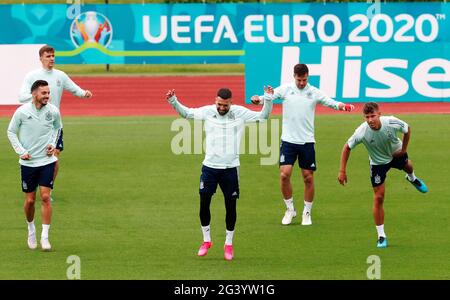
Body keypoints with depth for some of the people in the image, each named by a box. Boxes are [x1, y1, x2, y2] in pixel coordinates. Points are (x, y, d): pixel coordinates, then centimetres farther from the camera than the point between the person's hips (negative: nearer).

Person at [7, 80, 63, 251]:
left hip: (47, 160, 0)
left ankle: (45, 237, -5)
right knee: (30, 200, 5)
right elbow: (11, 132, 3)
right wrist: (21, 151, -6)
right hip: (28, 162, 0)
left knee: (45, 197, -9)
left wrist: (53, 144, 2)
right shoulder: (22, 112, -10)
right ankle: (31, 229, 31)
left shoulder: (53, 111, -5)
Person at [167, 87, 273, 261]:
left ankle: (229, 244, 18)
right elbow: (186, 113, 12)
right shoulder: (207, 112, 0)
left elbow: (262, 116, 6)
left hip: (231, 168, 0)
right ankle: (206, 240, 18)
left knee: (230, 206, 4)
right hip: (209, 166, 0)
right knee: (204, 203, -1)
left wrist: (268, 100, -9)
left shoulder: (240, 113, -1)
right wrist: (173, 101, -2)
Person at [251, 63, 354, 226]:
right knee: (284, 174, -10)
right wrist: (258, 99, -29)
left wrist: (343, 106, -25)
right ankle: (290, 209, 9)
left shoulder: (314, 92, 1)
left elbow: (331, 103, -4)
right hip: (288, 140, -1)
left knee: (308, 177, 3)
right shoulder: (285, 89, -1)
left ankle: (307, 213, 17)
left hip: (307, 141, 1)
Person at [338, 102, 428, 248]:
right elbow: (347, 147, -20)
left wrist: (403, 149, -11)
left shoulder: (392, 122, -36)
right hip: (378, 162, -2)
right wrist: (342, 171, -21)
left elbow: (407, 129, -11)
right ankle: (381, 236, 4)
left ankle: (412, 178, 75)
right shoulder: (361, 133, -37)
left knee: (408, 167, 33)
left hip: (396, 153, 2)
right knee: (378, 197, -6)